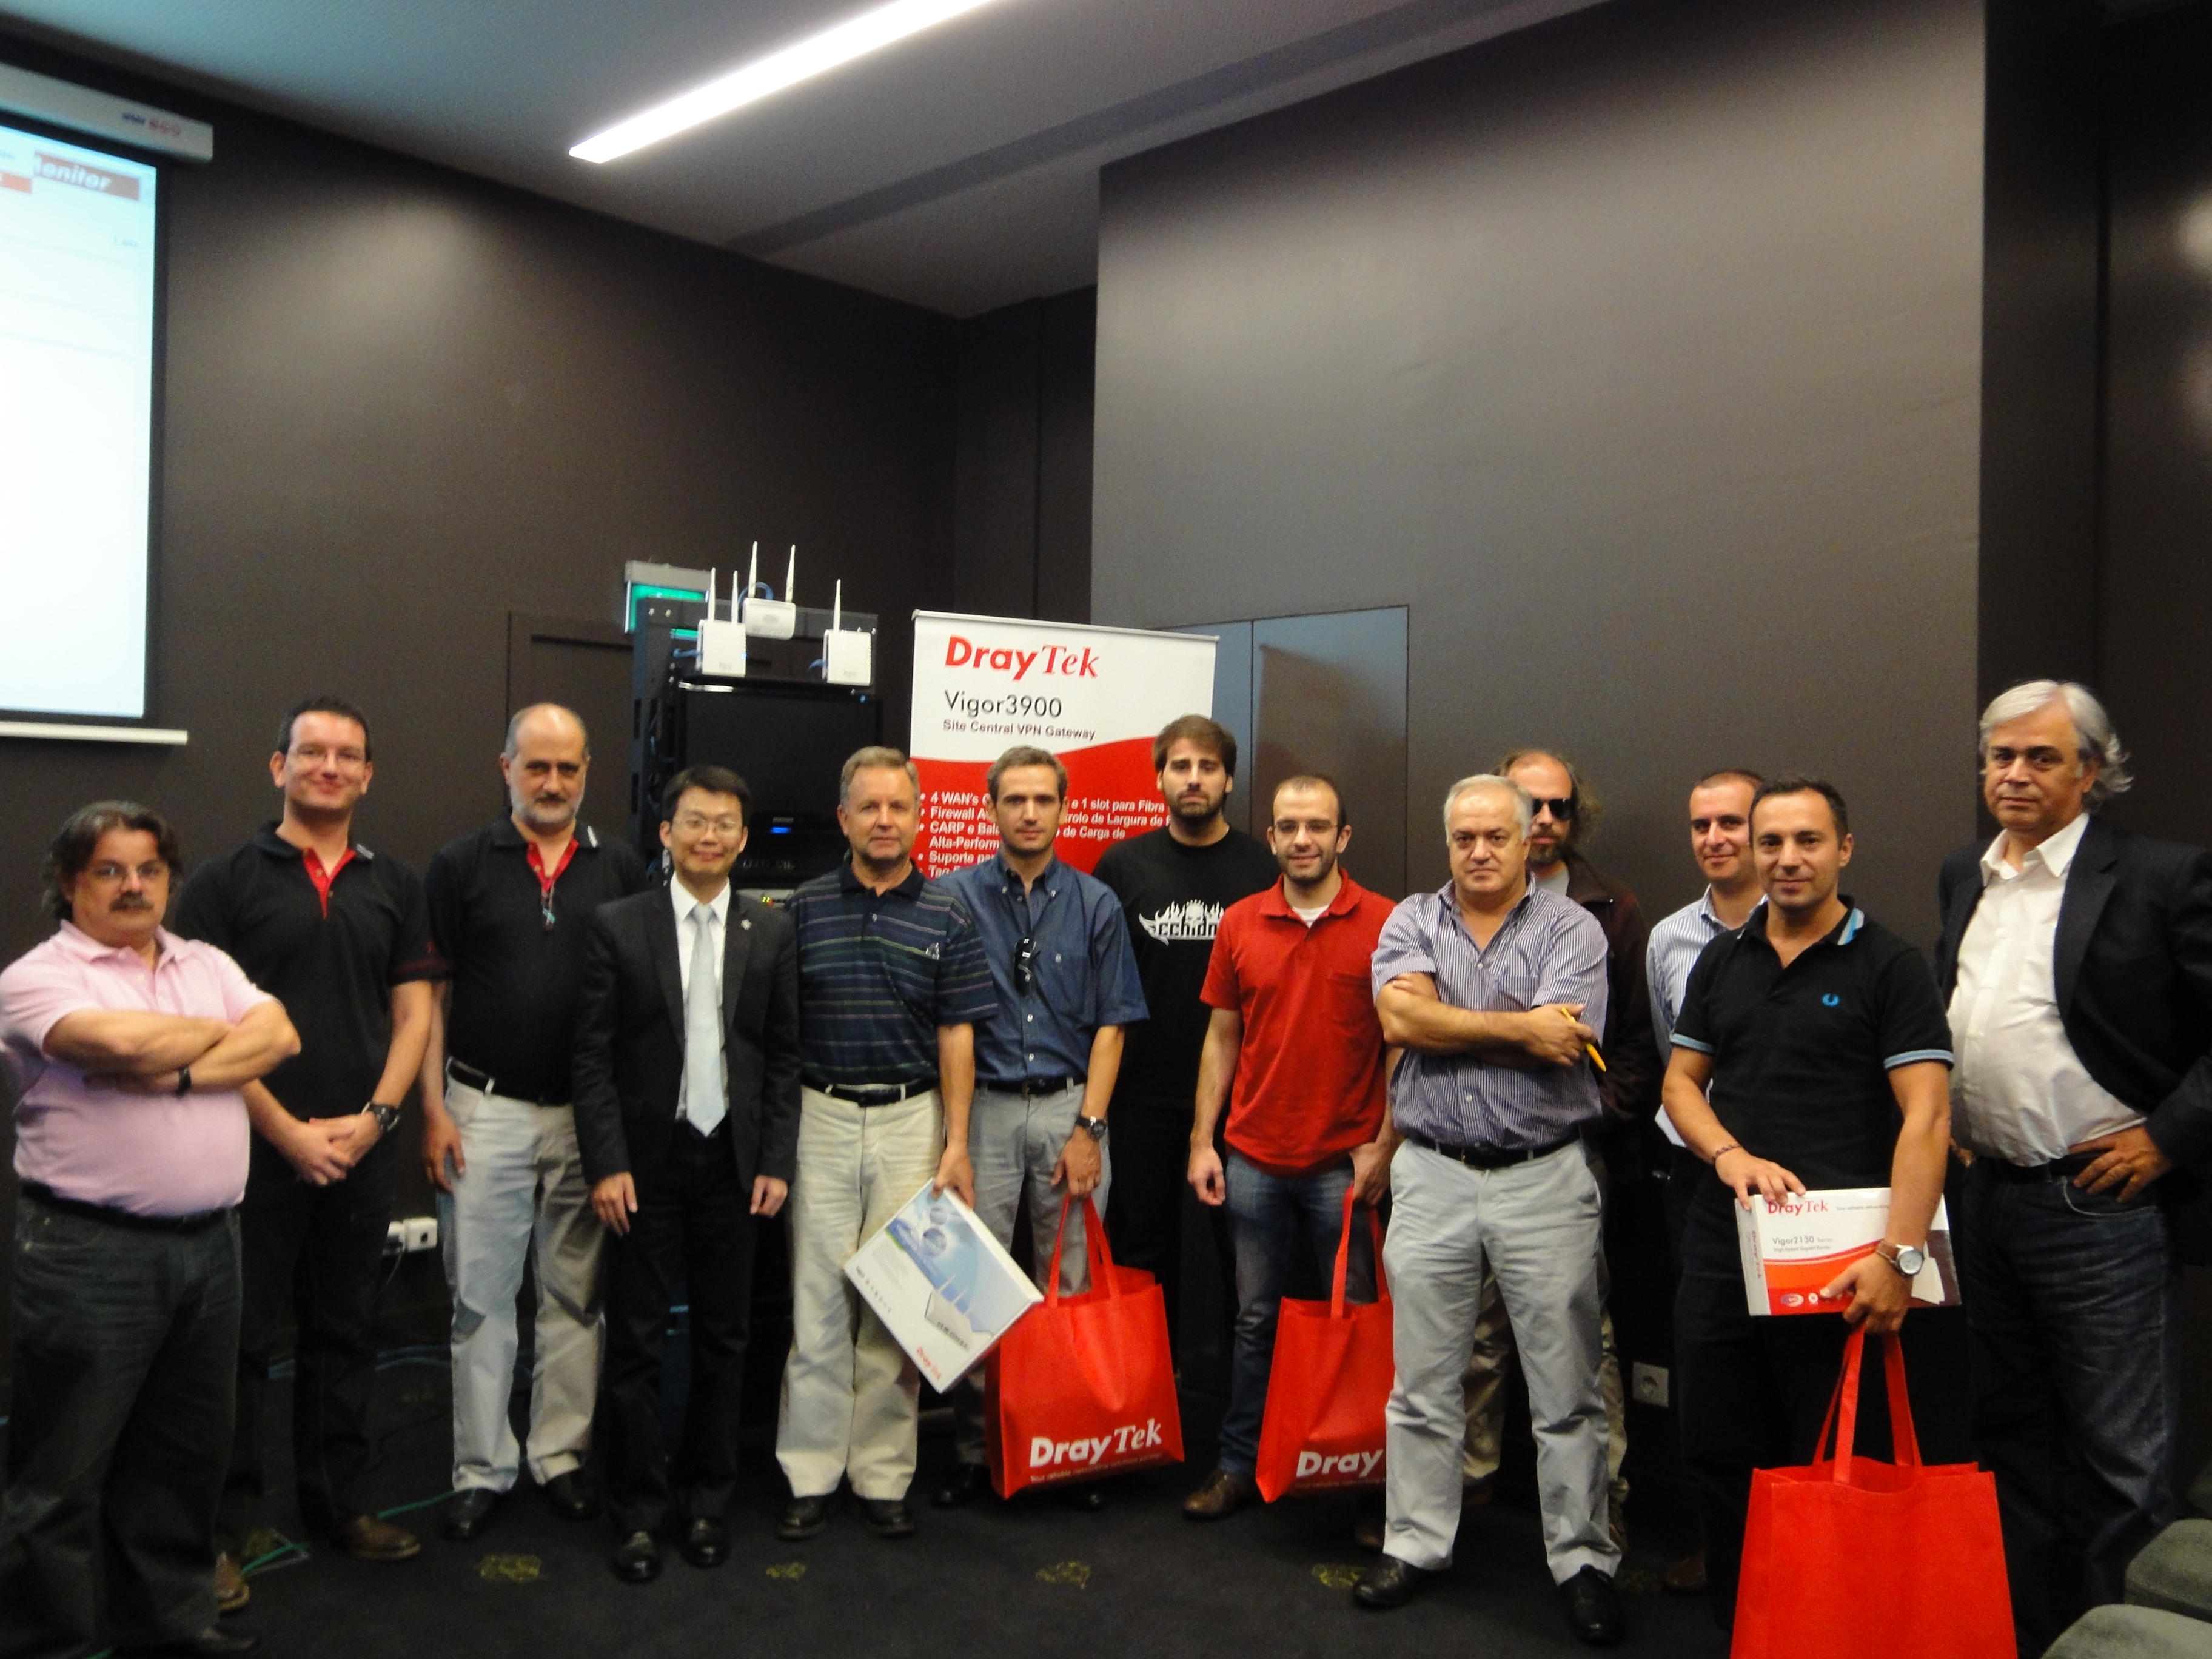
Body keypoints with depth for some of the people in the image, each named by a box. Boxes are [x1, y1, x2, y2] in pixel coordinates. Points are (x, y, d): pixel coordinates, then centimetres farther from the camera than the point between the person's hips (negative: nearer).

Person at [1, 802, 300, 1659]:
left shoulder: (208, 965, 12)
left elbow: (279, 1037, -1)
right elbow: (117, 1040, -23)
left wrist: (178, 1074, -15)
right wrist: (221, 1032, -5)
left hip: (208, 1243, 6)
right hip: (90, 1254, -6)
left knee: (186, 1453, 16)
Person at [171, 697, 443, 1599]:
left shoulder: (395, 886, 9)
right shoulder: (226, 880, -2)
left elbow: (413, 1014, 7)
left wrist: (373, 1117, -6)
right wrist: (288, 1132, -12)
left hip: (362, 1150, 4)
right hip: (256, 1147, -3)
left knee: (345, 1333, 13)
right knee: (239, 1340, 3)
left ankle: (336, 1501, 27)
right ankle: (220, 1528, 16)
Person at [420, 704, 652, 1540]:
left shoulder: (623, 869, 4)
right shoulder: (461, 866, 0)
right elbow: (429, 996, 1)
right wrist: (433, 1109, -6)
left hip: (589, 1116, 2)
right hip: (485, 1111, -1)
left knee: (576, 1296, 10)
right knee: (480, 1297, 6)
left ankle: (562, 1456, 23)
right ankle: (481, 1470, 18)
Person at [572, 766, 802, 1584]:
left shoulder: (773, 932, 3)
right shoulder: (617, 926, -2)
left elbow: (783, 1058, 5)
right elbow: (593, 1056, -3)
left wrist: (776, 1162, -1)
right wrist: (606, 1164, -9)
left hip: (732, 1161, 2)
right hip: (645, 1161, -2)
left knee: (723, 1338, 10)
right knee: (636, 1340, 4)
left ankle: (707, 1499, 26)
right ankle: (637, 1511, 19)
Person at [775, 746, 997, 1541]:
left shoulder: (948, 917, 2)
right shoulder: (804, 908, 2)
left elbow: (956, 1035, 1)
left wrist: (956, 1143, -5)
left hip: (912, 1121, 0)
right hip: (822, 1118, 0)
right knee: (817, 1297, 4)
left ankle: (883, 1475, 18)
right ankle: (811, 1475, 16)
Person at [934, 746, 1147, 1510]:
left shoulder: (1095, 904, 4)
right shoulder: (955, 898, 1)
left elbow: (1110, 1024, 3)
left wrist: (1089, 1129, -5)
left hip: (1070, 1108, 1)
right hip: (984, 1109, 0)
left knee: (1069, 1286, 6)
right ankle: (974, 1448, 16)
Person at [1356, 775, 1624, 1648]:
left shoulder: (1571, 929, -1)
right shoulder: (1412, 921, 5)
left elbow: (1560, 1044, -16)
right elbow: (1398, 1018, -14)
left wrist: (1446, 1025, -9)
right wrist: (1518, 1025, -14)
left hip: (1545, 1181, -2)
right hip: (1430, 1178, 2)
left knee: (1567, 1393, 6)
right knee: (1422, 1385, 12)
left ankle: (1584, 1563, 21)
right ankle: (1414, 1544, 26)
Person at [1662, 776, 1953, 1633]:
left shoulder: (1889, 965, -5)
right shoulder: (1722, 960, 10)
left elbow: (1927, 1115, -13)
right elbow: (1681, 1083, 12)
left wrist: (1900, 1253, -22)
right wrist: (1731, 1154, -8)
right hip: (1720, 1246, 5)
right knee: (1716, 1453, 12)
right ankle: (1736, 1625, 29)